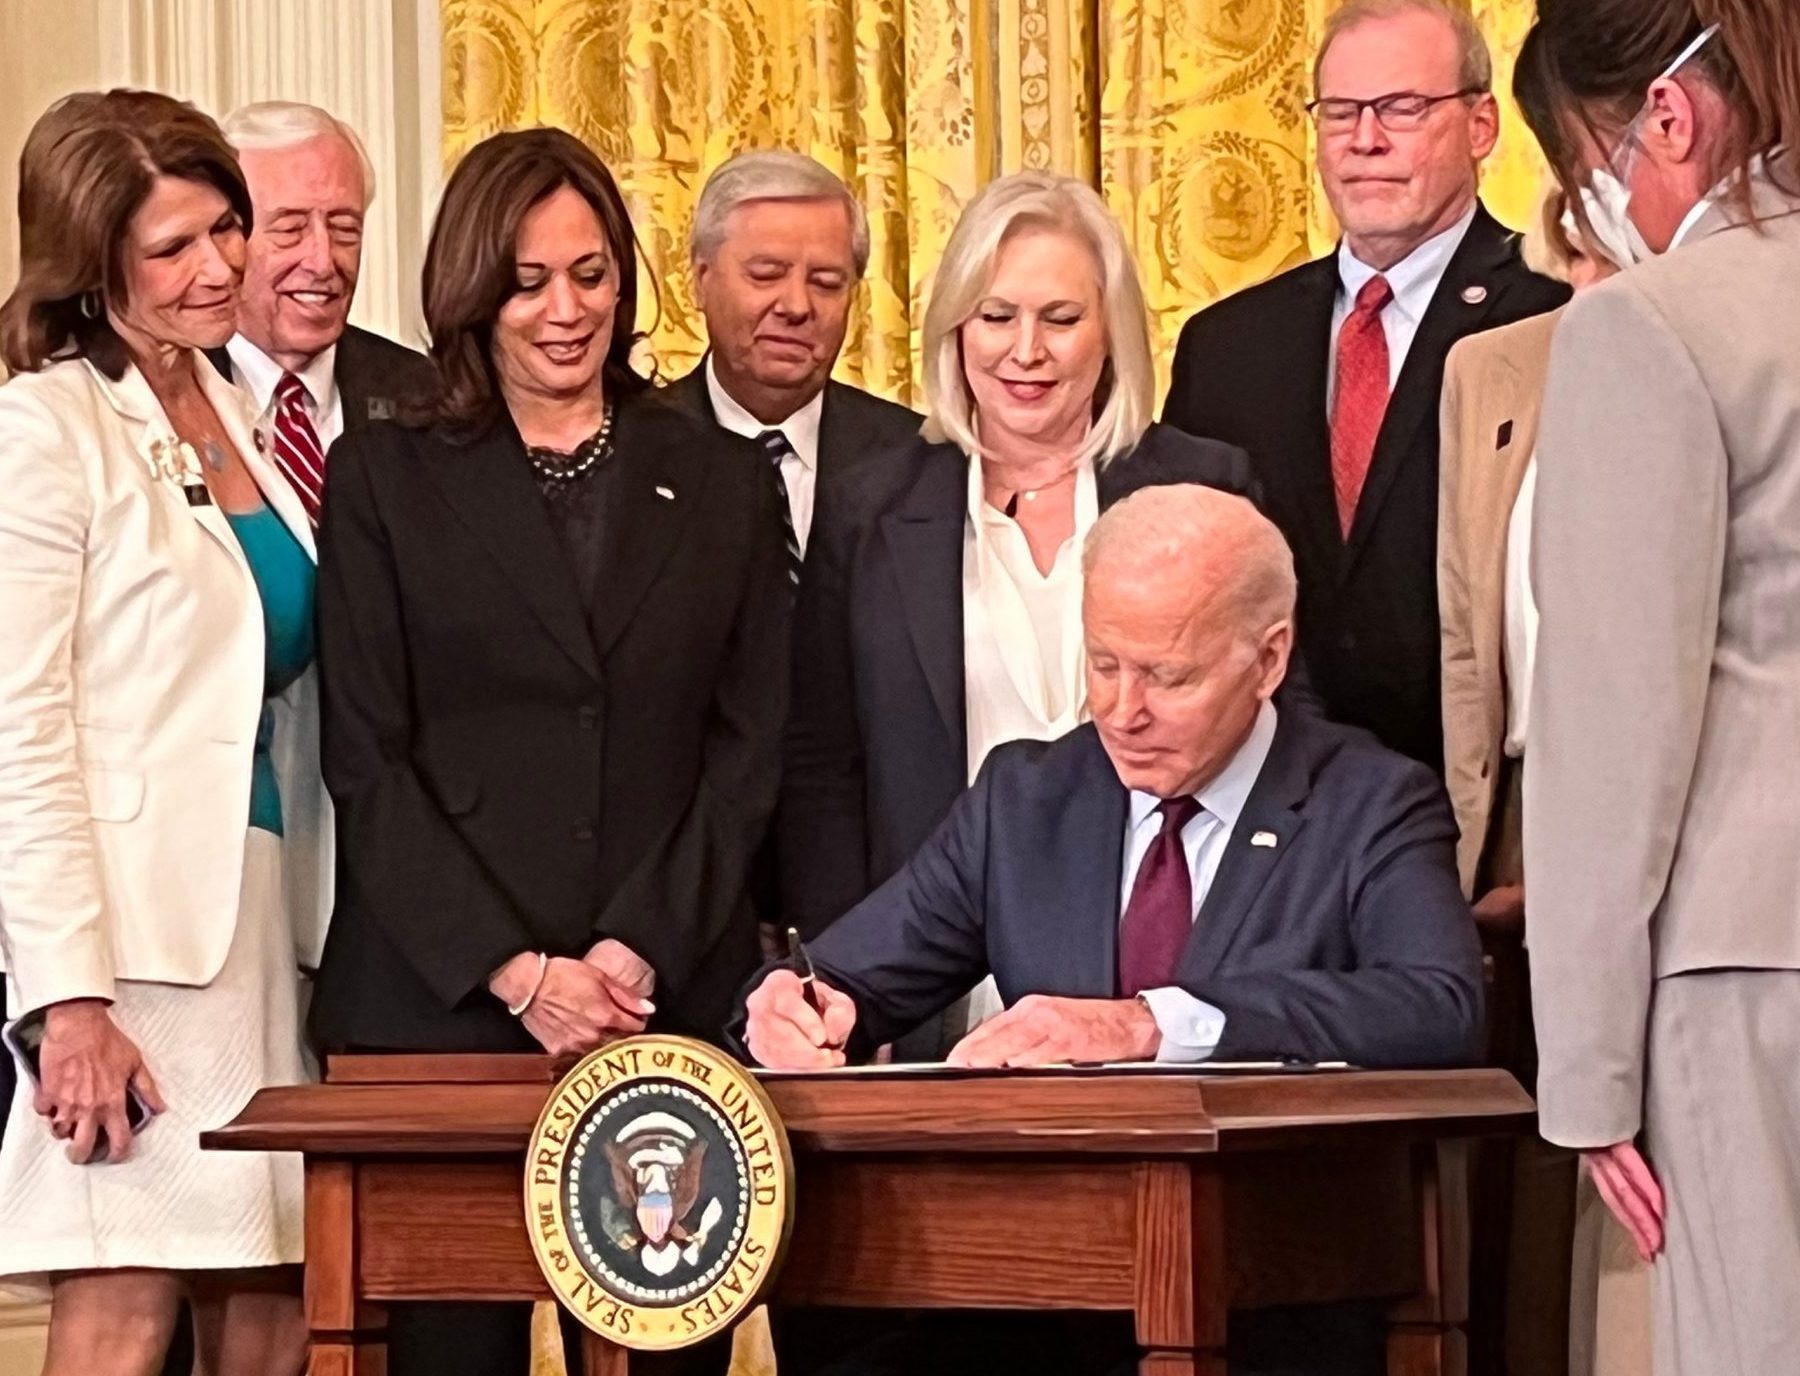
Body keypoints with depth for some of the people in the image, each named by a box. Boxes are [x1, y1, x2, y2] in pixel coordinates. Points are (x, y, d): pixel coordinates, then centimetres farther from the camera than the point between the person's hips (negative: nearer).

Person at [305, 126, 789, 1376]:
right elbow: (366, 758, 1)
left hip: (675, 1005, 1)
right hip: (436, 1001, -1)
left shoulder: (721, 484, 13)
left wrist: (642, 949, -7)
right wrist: (511, 970, -9)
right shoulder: (385, 478, 8)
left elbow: (749, 747, 7)